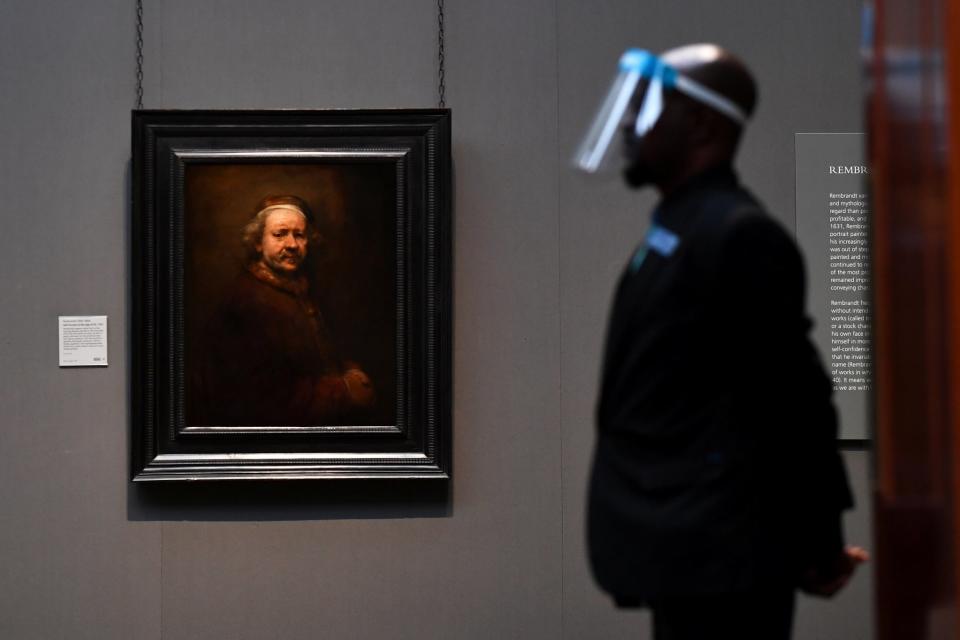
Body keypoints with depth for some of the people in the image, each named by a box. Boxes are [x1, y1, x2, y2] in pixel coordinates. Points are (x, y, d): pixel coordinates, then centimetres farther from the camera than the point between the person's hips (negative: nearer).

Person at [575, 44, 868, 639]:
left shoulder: (737, 234, -15)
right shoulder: (678, 227, 15)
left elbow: (795, 396, -16)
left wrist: (819, 544, -12)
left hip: (718, 555, -10)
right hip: (688, 551, 10)